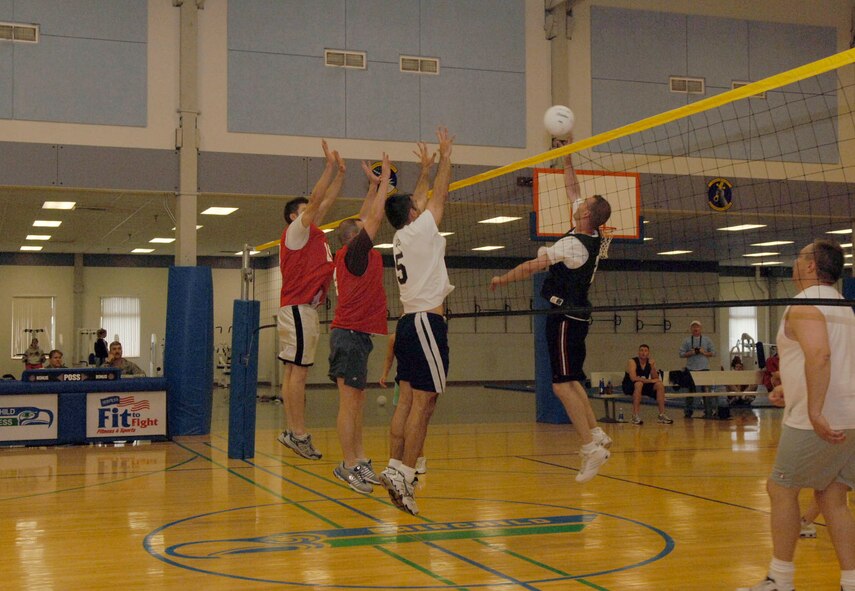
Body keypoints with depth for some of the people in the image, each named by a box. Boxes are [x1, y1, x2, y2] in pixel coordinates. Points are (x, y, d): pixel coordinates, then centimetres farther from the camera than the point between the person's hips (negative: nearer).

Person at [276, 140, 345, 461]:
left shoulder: (311, 234, 19)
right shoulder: (295, 232, -3)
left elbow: (326, 202, 24)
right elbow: (316, 199, -11)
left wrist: (341, 173, 21)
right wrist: (330, 166, -9)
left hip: (305, 309, 9)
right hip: (298, 308, -9)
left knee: (293, 371, 6)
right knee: (298, 371, -10)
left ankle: (291, 431, 6)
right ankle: (299, 433, -11)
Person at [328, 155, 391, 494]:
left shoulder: (351, 255, 14)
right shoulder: (354, 253, -9)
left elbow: (366, 218, 25)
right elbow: (374, 218, -9)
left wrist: (374, 185, 24)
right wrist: (383, 181, 0)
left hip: (355, 334, 10)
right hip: (351, 334, -10)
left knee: (356, 402, 10)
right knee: (350, 401, -9)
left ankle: (359, 460, 14)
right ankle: (349, 465, -8)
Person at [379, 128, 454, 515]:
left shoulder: (401, 238, 15)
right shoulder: (420, 230, -5)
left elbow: (420, 200, 31)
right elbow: (439, 194, 5)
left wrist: (424, 170, 40)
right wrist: (445, 156, 16)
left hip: (409, 321, 9)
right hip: (427, 321, -9)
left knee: (407, 400, 7)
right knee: (424, 402, -11)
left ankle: (394, 468, 5)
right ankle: (405, 476, -15)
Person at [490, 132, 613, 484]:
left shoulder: (573, 244, -17)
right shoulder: (593, 237, 6)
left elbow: (532, 266, -14)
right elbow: (571, 190, 17)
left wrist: (501, 280, 0)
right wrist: (567, 156, 19)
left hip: (564, 316, -9)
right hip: (576, 314, 9)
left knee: (562, 384, -11)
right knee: (572, 381, 16)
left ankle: (591, 448, -15)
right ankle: (596, 434, 16)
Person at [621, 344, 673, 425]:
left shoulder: (651, 362, 0)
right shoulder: (632, 362, -17)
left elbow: (655, 379, -5)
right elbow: (633, 378, -31)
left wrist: (653, 367, -21)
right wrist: (650, 381, -27)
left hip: (644, 386, 6)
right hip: (629, 386, -6)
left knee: (660, 385, -13)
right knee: (639, 384, -36)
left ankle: (662, 415, -8)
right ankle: (635, 416, -38)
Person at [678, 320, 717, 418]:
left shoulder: (707, 340, 8)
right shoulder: (687, 340, 7)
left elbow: (713, 353, 7)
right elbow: (681, 354, 4)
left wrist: (705, 353, -10)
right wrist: (691, 353, -11)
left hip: (704, 368, -1)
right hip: (691, 369, 1)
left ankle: (709, 412, 0)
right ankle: (688, 412, 12)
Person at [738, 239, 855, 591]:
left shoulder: (804, 305, -11)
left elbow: (819, 354, -27)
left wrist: (815, 411, -30)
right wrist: (790, 389, 28)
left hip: (817, 422, -8)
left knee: (781, 489, 3)